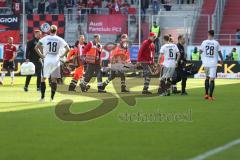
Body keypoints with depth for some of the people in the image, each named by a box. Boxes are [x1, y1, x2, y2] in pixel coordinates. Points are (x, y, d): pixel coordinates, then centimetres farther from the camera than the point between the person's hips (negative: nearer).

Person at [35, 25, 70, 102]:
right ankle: (52, 98, 4)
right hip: (56, 61, 1)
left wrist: (41, 55, 0)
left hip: (47, 60, -1)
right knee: (54, 79, 6)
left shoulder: (45, 38, 0)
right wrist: (62, 55, 6)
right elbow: (68, 49, 0)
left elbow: (36, 47, -8)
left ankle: (42, 97, 7)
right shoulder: (60, 39, 2)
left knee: (43, 78, 10)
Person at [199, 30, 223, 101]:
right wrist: (221, 59, 24)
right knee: (212, 79, -4)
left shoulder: (204, 42, -1)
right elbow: (219, 52, 6)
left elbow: (200, 51, 9)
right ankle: (210, 96, -10)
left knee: (207, 77, 20)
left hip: (205, 63, 3)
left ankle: (206, 94, 20)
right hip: (213, 63, -2)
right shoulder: (216, 43, -4)